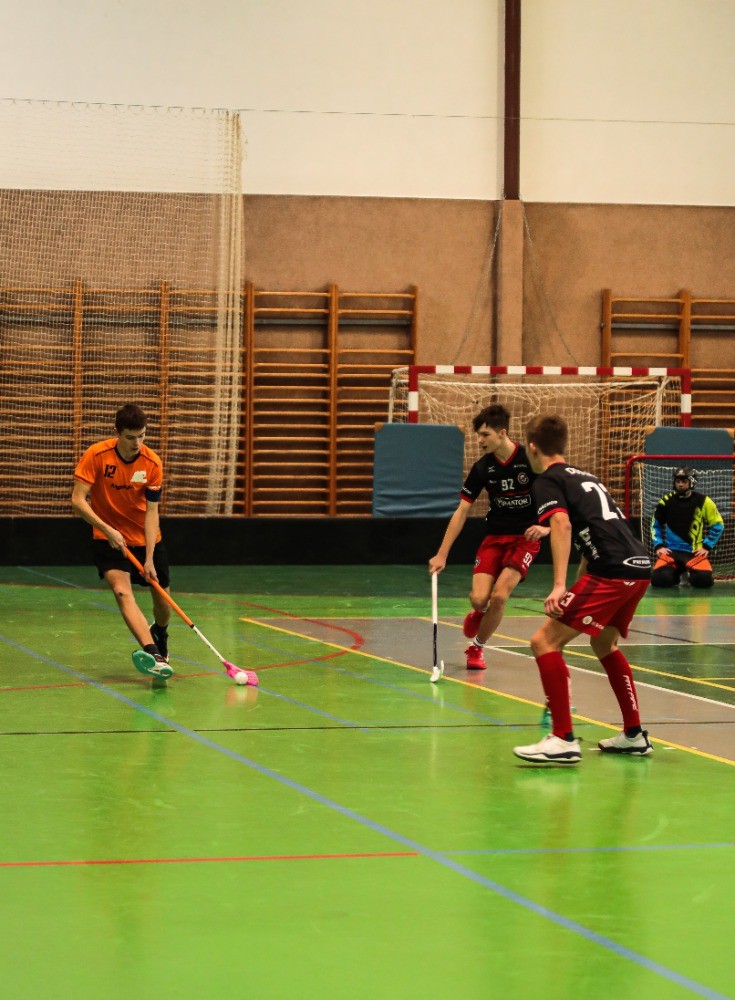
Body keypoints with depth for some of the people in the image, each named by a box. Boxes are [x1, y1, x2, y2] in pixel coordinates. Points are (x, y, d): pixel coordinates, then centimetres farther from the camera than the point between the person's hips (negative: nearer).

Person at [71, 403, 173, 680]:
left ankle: (159, 636, 42)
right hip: (109, 538, -2)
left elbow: (151, 512, -12)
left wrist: (149, 559, -18)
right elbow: (78, 500, -18)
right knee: (122, 591, -26)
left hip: (146, 539, 3)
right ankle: (151, 652, -43)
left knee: (162, 599, 6)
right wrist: (108, 530, -27)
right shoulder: (96, 455, -17)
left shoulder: (152, 463, -12)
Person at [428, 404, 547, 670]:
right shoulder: (482, 468, -4)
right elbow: (462, 511, -1)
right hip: (494, 537, 3)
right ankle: (479, 613, 25)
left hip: (525, 537, -3)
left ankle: (476, 648, 6)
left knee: (499, 596, -19)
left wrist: (546, 526, -28)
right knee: (479, 598, -15)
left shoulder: (531, 460, -13)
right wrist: (442, 554, -6)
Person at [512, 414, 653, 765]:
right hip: (640, 566, 9)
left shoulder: (548, 480, 2)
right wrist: (578, 583, 48)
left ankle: (563, 740, -14)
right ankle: (634, 735, 34)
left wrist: (559, 586, -24)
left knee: (544, 642, -7)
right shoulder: (585, 477, 27)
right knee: (604, 644, 30)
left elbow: (561, 524, -16)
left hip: (613, 571, -9)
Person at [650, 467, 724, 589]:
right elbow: (655, 525, 13)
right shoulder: (666, 501, 1)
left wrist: (707, 546, -3)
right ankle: (675, 573, 12)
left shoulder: (703, 502, -3)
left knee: (704, 579, -28)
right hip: (671, 551, 1)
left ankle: (691, 574, 11)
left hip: (694, 552, -1)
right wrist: (659, 546, 1)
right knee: (659, 579, -26)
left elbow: (718, 525, 5)